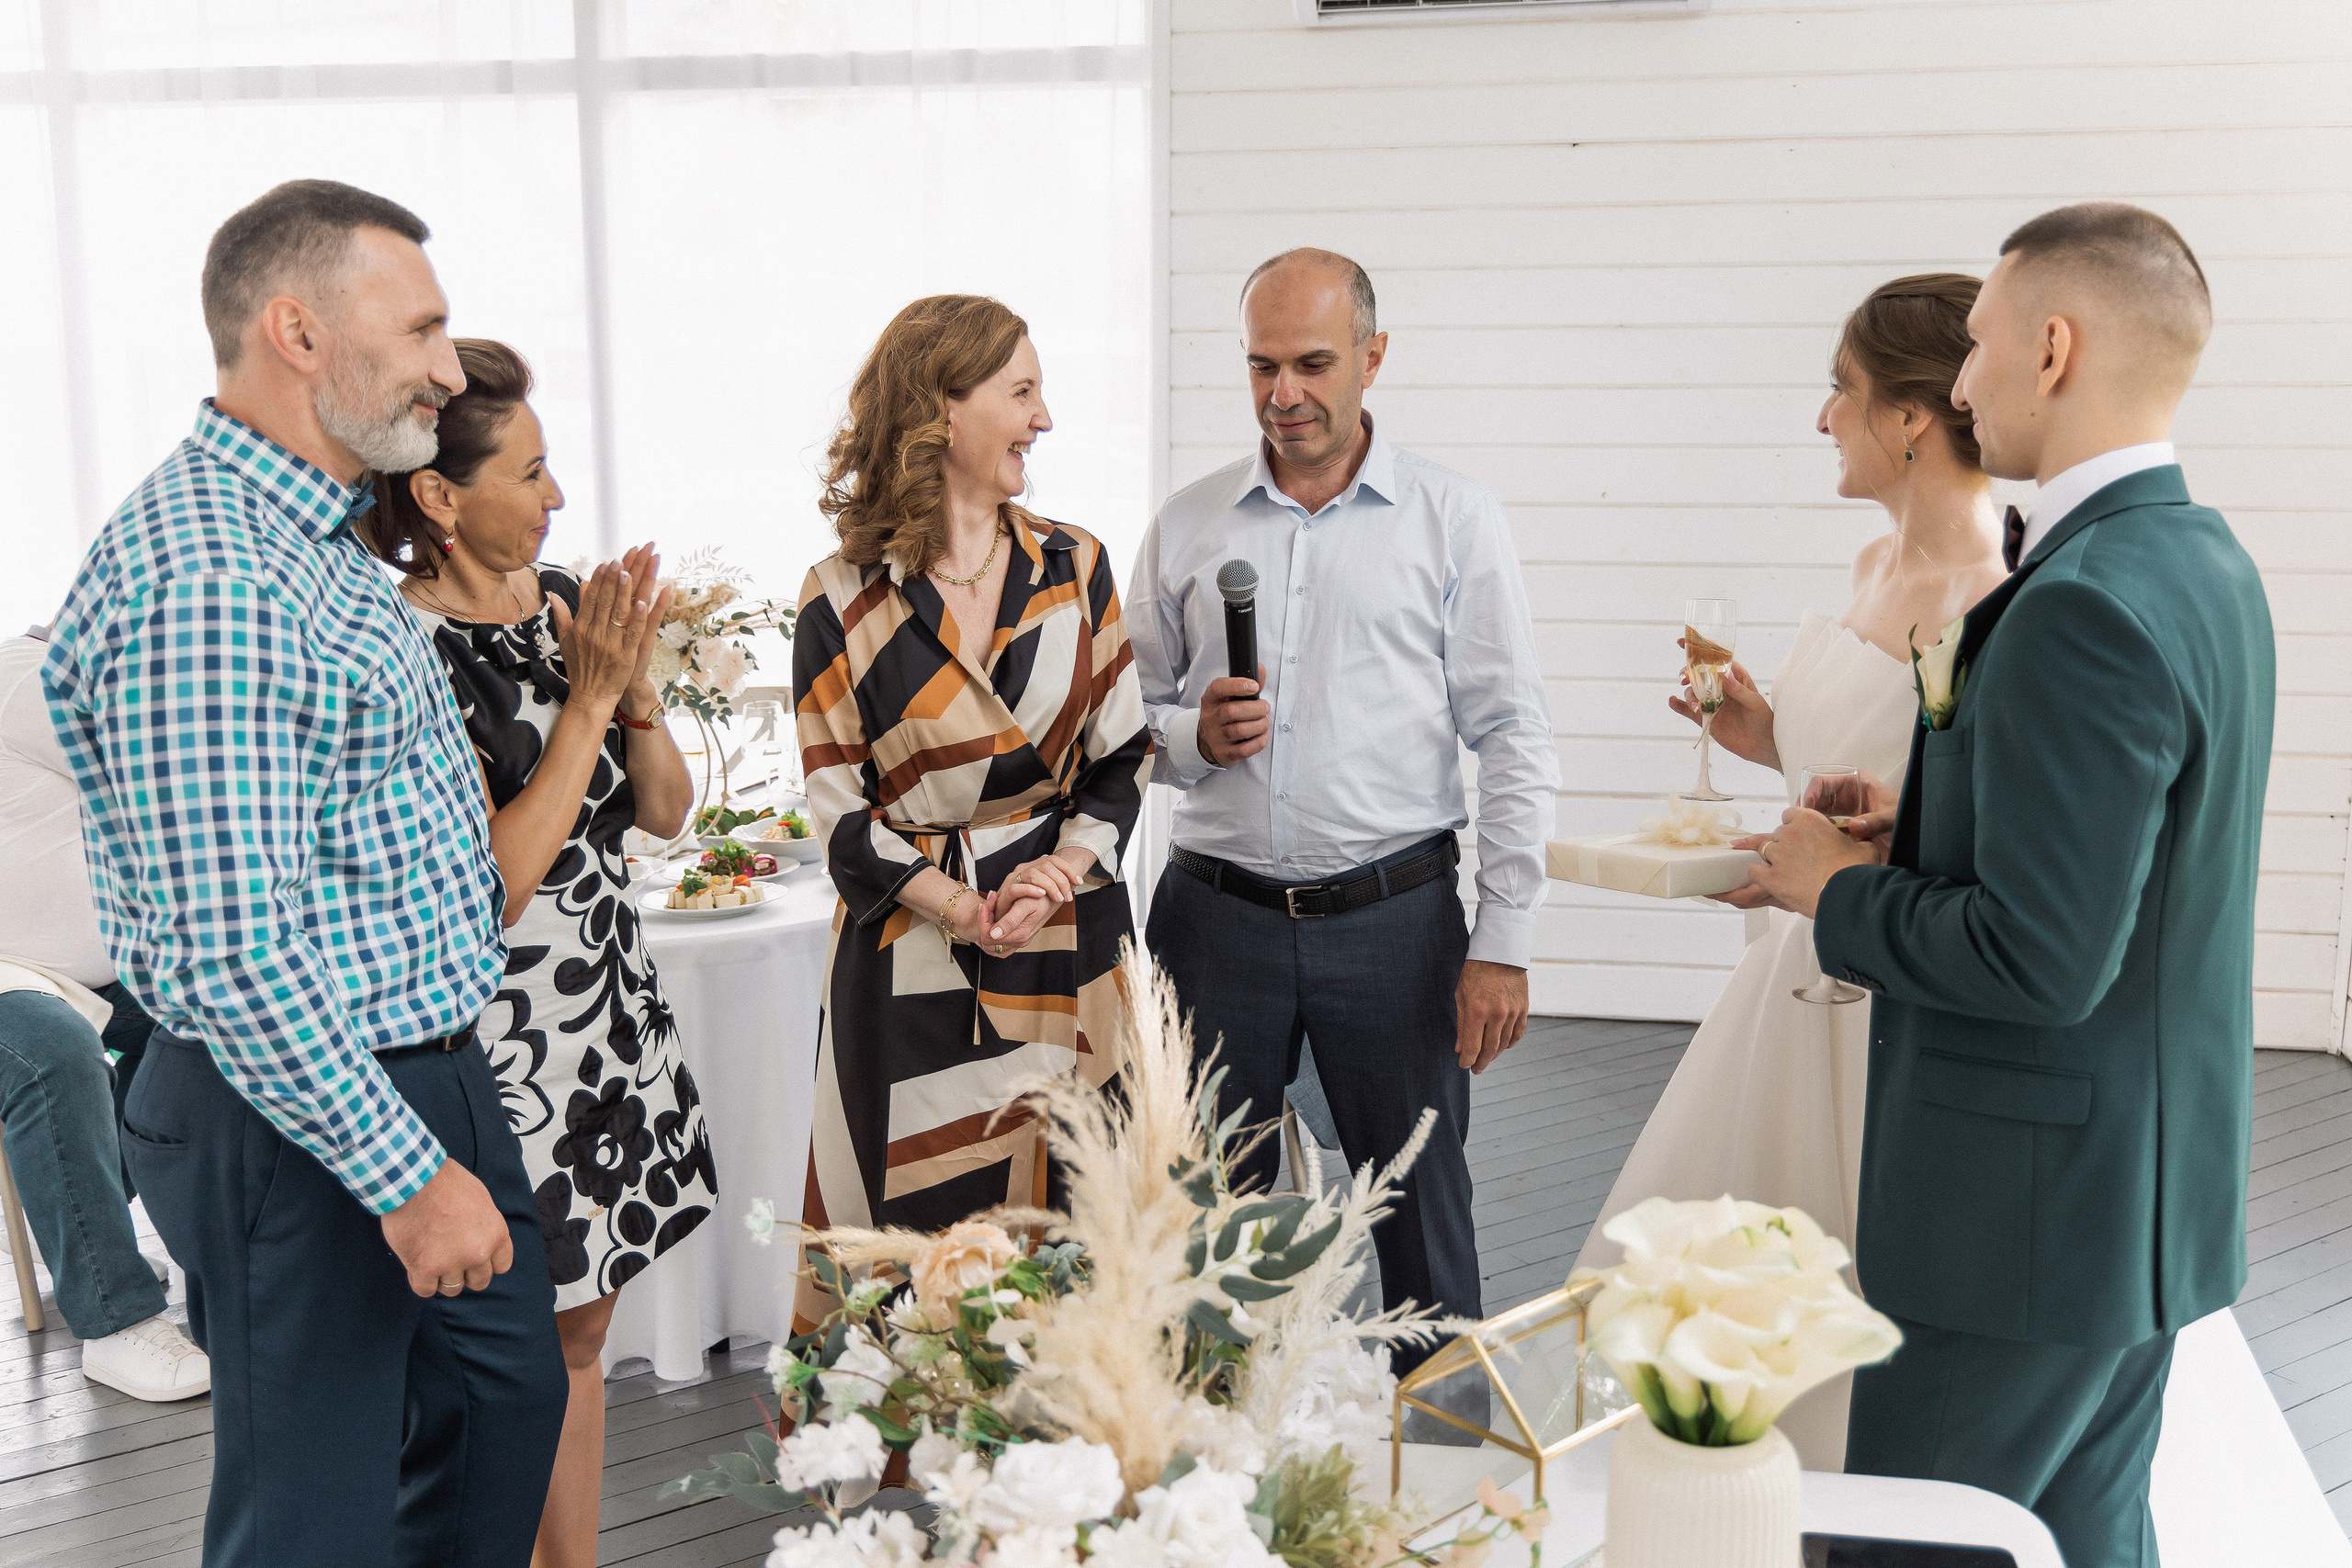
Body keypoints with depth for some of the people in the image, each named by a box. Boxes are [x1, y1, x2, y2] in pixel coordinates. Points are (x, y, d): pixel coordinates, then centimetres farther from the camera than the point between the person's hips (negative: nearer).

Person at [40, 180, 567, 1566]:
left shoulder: (330, 547, 11)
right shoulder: (196, 577, -24)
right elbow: (230, 949, -27)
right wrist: (408, 1174, -24)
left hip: (428, 1074, 10)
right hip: (302, 1127, -10)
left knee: (509, 1398, 22)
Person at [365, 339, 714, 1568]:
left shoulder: (562, 600, 6)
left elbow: (666, 811, 7)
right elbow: (491, 889, -21)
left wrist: (634, 689, -11)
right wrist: (588, 701, -20)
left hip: (613, 1014, 7)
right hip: (505, 1041, -7)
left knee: (581, 1332, 17)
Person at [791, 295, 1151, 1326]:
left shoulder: (1074, 566, 5)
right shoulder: (843, 600, -4)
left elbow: (1123, 754, 6)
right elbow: (839, 809, -4)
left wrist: (1059, 872, -10)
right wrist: (962, 909, -16)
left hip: (1067, 947, 3)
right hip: (909, 955, -2)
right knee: (917, 1226, 3)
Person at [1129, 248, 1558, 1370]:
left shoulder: (1454, 523, 1)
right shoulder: (1185, 525, 8)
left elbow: (1515, 746, -1)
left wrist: (1503, 944, -6)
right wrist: (1192, 737, -10)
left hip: (1393, 918, -2)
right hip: (1218, 913, 2)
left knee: (1423, 1221, 6)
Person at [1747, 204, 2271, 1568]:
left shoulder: (2087, 607, -25)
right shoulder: (2205, 560, 8)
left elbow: (2041, 958, -27)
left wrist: (1840, 890, -11)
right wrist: (1918, 840, 6)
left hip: (2035, 1204, -10)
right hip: (2148, 1191, 10)